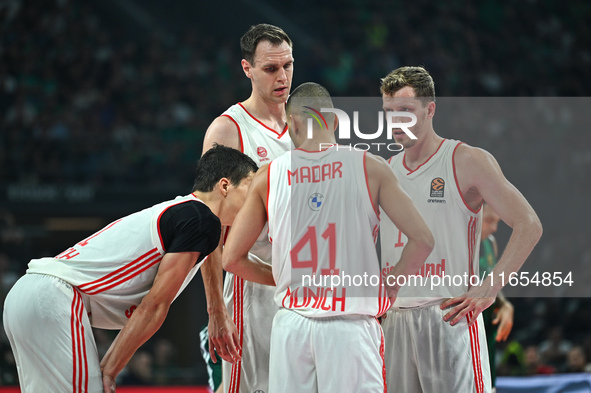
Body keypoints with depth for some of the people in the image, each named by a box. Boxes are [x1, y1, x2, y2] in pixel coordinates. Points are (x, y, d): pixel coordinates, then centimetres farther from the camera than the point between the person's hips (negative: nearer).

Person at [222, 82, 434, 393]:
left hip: (292, 324, 2)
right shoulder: (371, 168, -1)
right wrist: (390, 285, 10)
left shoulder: (267, 177, 4)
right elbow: (422, 240, -5)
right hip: (351, 325, -2)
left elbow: (231, 259, 7)